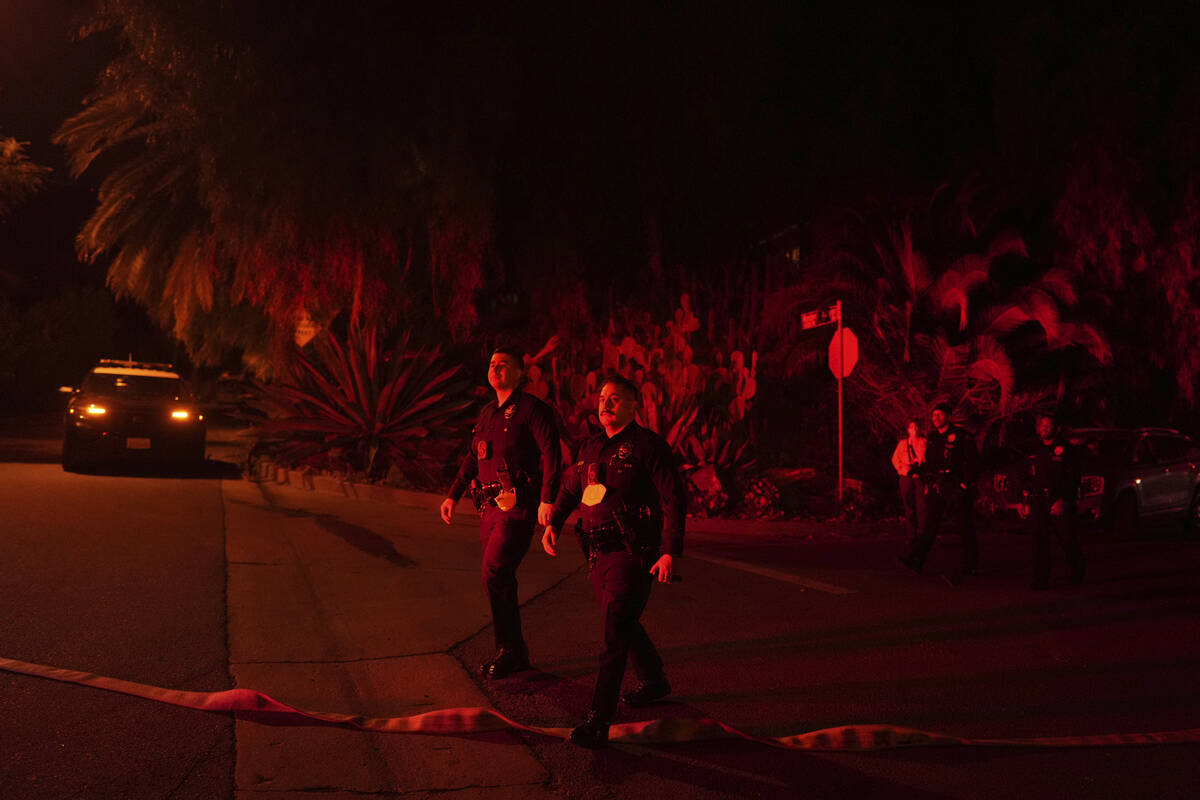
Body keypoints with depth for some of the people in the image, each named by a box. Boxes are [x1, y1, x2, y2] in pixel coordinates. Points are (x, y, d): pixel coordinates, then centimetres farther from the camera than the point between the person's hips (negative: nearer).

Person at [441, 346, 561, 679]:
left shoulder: (532, 409, -6)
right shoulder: (487, 413, 18)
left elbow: (551, 454, -14)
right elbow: (472, 458, 25)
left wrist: (547, 499, -24)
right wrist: (453, 495, 20)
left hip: (518, 506, -8)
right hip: (490, 506, 8)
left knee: (495, 573, -14)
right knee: (499, 579, 10)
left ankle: (509, 649, 1)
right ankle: (515, 652, 21)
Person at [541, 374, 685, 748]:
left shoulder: (648, 445, -8)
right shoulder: (591, 448, 13)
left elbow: (674, 499, -12)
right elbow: (569, 488, 23)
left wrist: (671, 552, -19)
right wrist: (553, 523, 7)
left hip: (634, 552, -8)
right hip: (599, 552, 8)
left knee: (615, 632, -12)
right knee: (623, 623, 20)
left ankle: (599, 721, -11)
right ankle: (654, 681, 44)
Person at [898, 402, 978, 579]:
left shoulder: (961, 436, -4)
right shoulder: (932, 438, 14)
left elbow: (971, 462, -6)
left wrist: (965, 484, -12)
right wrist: (927, 482, 13)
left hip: (955, 487, -5)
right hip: (935, 488, 5)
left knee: (964, 527, 1)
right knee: (929, 524, -3)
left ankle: (971, 566, 12)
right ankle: (915, 560, -10)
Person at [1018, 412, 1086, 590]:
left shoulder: (1065, 448, 0)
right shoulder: (1035, 451, 15)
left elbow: (1073, 478, -6)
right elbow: (1027, 478, 21)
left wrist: (1063, 500, -16)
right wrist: (1022, 501, 14)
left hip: (1060, 501, -4)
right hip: (1038, 502, 4)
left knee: (1067, 539, 1)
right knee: (1039, 540, -3)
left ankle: (1078, 567, 31)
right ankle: (1041, 580, -1)